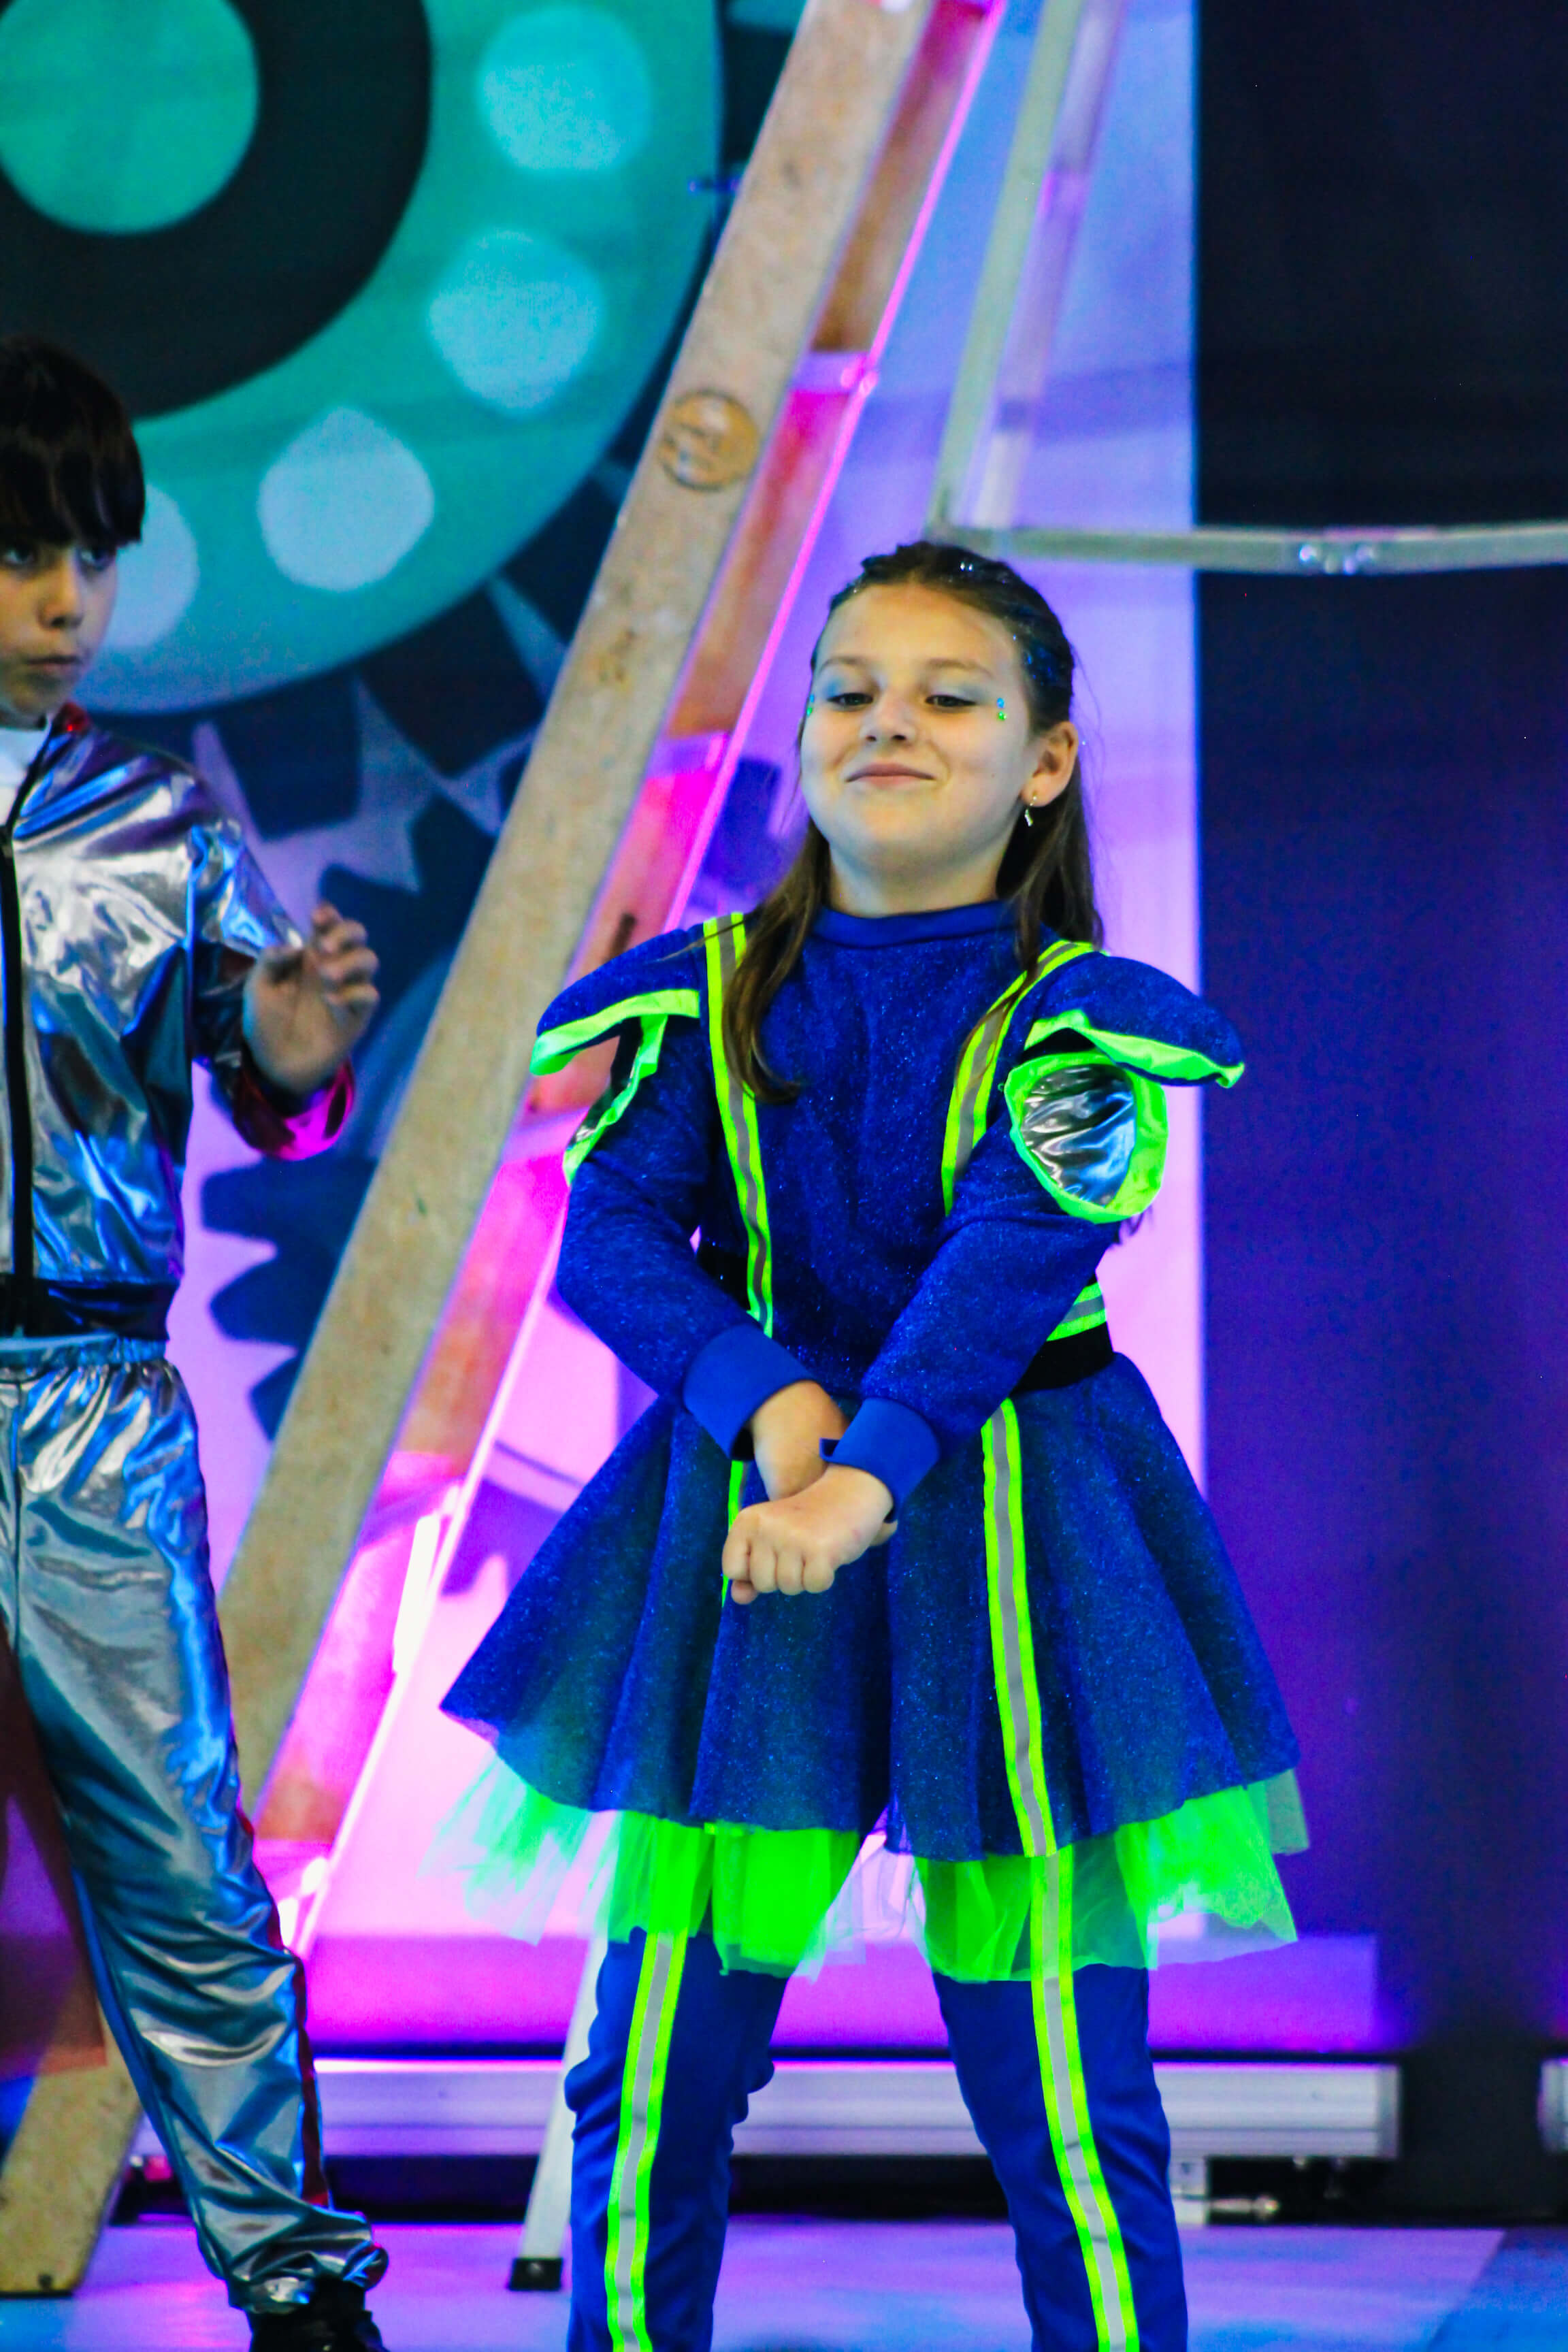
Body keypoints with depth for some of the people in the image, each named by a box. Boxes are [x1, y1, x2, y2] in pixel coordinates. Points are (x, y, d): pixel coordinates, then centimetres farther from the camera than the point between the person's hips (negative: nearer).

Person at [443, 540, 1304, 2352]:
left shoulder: (1071, 1020, -3)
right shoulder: (705, 997, 5)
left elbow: (1015, 1258, -18)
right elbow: (609, 1237, -4)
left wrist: (872, 1470, -32)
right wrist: (762, 1400, -22)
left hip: (1001, 1536, -2)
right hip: (731, 1516, 2)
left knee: (1061, 2098, -1)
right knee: (653, 2064, 3)